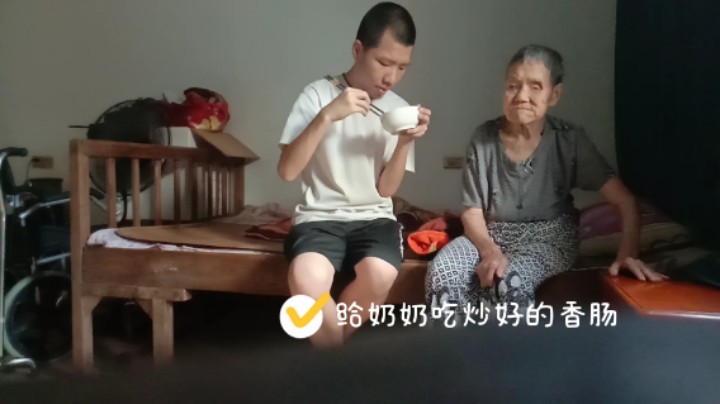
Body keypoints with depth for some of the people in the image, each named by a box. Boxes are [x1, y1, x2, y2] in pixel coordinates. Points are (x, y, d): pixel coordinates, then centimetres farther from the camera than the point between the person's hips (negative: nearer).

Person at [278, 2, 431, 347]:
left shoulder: (399, 109, 6)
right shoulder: (319, 94, -3)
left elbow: (386, 189, 4)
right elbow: (287, 171, -12)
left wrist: (404, 142, -12)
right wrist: (327, 116, -21)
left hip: (373, 218, 3)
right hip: (320, 216, -2)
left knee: (381, 273, -32)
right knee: (306, 278, -35)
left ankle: (327, 348, -2)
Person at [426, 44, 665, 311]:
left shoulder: (569, 140, -10)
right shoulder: (484, 137, -6)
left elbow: (624, 200, -10)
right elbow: (472, 211, -4)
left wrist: (627, 254, -25)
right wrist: (489, 250, -24)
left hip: (549, 236, -2)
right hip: (493, 233, 2)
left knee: (511, 280, -35)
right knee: (441, 272, -28)